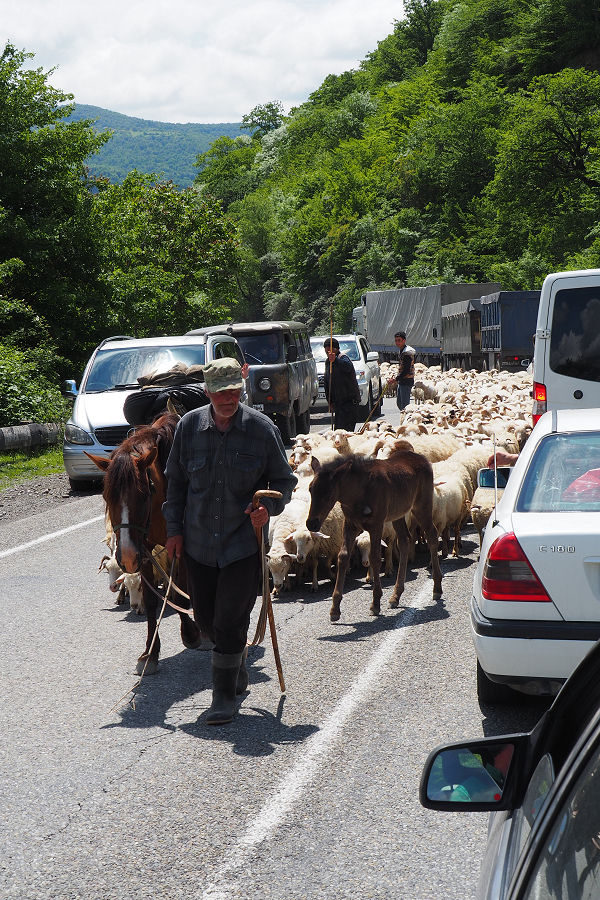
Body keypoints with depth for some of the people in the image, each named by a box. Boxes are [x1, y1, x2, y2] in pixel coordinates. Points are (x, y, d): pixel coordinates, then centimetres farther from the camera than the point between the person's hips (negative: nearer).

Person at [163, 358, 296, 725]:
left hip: (243, 542, -3)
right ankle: (238, 670, 39)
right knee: (206, 618, 13)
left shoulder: (262, 428, -7)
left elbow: (284, 480, 3)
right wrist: (174, 528, 6)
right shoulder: (189, 426, 0)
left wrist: (269, 506, -16)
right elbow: (176, 481, 10)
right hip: (199, 541, 3)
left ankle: (225, 695, 7)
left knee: (230, 622, -6)